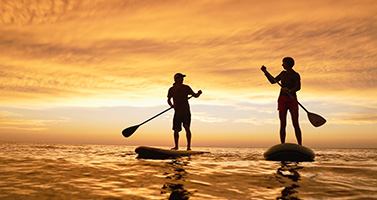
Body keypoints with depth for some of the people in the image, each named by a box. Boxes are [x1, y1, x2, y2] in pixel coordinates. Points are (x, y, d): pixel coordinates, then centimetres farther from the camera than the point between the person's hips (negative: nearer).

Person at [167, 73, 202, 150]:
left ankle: (189, 146, -12)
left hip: (186, 112, -2)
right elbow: (168, 100, 16)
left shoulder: (186, 88, 2)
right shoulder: (171, 90, 5)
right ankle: (176, 146, 20)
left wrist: (198, 93, -16)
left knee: (187, 127, -16)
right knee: (176, 130, 2)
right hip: (177, 112, 2)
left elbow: (195, 95, 6)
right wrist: (171, 105, -4)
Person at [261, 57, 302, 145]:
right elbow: (273, 81, 23)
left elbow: (298, 87, -16)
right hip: (282, 99, 4)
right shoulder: (283, 73, 15)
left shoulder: (296, 75, -2)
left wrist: (290, 91, -35)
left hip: (292, 100, -4)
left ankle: (300, 146, -6)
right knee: (283, 124, -1)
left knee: (296, 124, -8)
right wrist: (265, 72, 19)